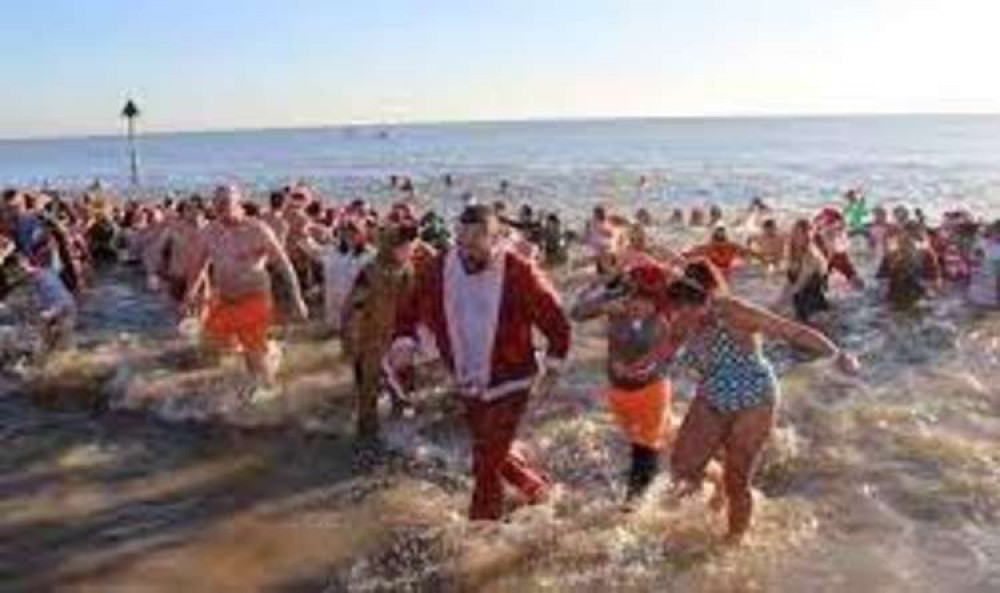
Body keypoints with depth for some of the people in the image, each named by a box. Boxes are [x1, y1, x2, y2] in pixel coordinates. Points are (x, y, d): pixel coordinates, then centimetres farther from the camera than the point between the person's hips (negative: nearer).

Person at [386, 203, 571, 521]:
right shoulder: (441, 269, -10)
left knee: (487, 463, -3)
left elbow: (556, 322, -10)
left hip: (509, 383, -5)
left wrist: (553, 368, -7)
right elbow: (412, 308, 2)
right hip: (468, 384, 5)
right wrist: (405, 340, -15)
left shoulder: (519, 273, -21)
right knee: (492, 452, 22)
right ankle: (536, 488, 47)